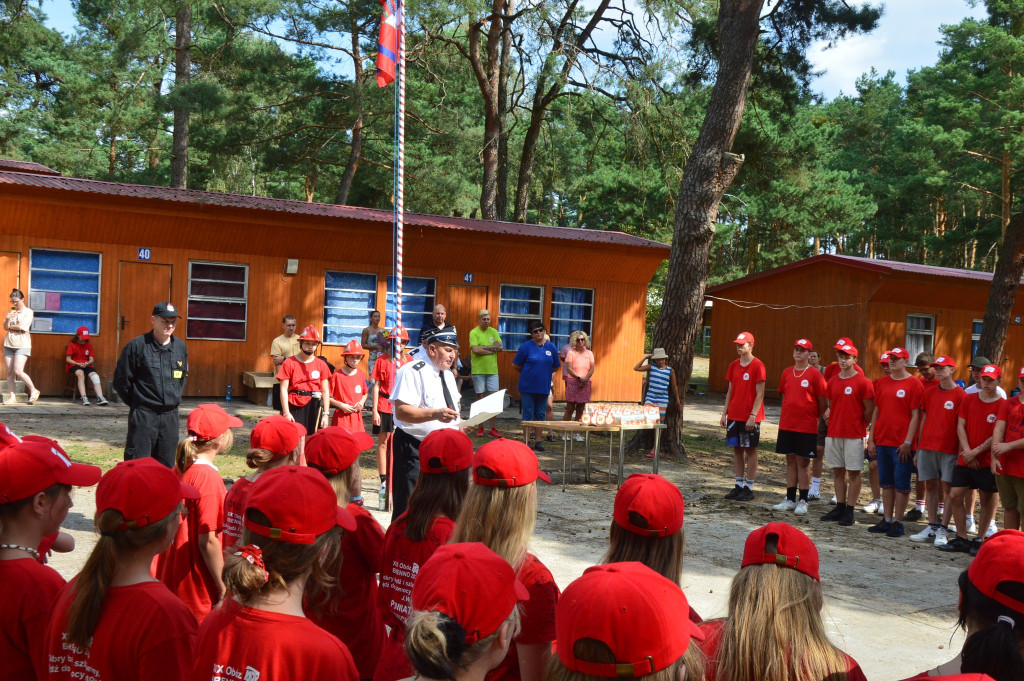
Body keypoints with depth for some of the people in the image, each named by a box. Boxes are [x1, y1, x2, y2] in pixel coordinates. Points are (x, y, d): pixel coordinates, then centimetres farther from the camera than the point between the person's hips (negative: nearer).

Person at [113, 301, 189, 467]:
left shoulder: (181, 347, 7)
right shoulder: (137, 345, -7)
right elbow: (121, 380, -2)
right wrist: (136, 403, 3)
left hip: (170, 415, 5)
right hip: (143, 415, -5)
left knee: (167, 464, 10)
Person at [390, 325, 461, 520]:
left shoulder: (448, 375, 16)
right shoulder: (412, 371, -14)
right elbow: (401, 411, -24)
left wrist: (461, 423, 6)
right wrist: (435, 414, -35)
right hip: (413, 450, -8)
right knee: (408, 508, -5)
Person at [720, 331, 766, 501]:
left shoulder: (758, 366, -9)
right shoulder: (734, 365, 10)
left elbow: (760, 394, -12)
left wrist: (753, 415, -17)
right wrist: (725, 413, 10)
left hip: (750, 417, -6)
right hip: (734, 415, 6)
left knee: (750, 449, 0)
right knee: (737, 449, 9)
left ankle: (749, 487, 6)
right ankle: (739, 485, 16)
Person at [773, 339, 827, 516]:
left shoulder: (815, 375, -7)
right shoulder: (787, 373, 9)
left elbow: (822, 402, -3)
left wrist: (814, 417, 3)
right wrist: (789, 414, 14)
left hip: (807, 426, -5)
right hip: (787, 424, 5)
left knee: (803, 462, -1)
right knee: (790, 461, 10)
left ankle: (803, 501, 7)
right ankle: (790, 499, 17)